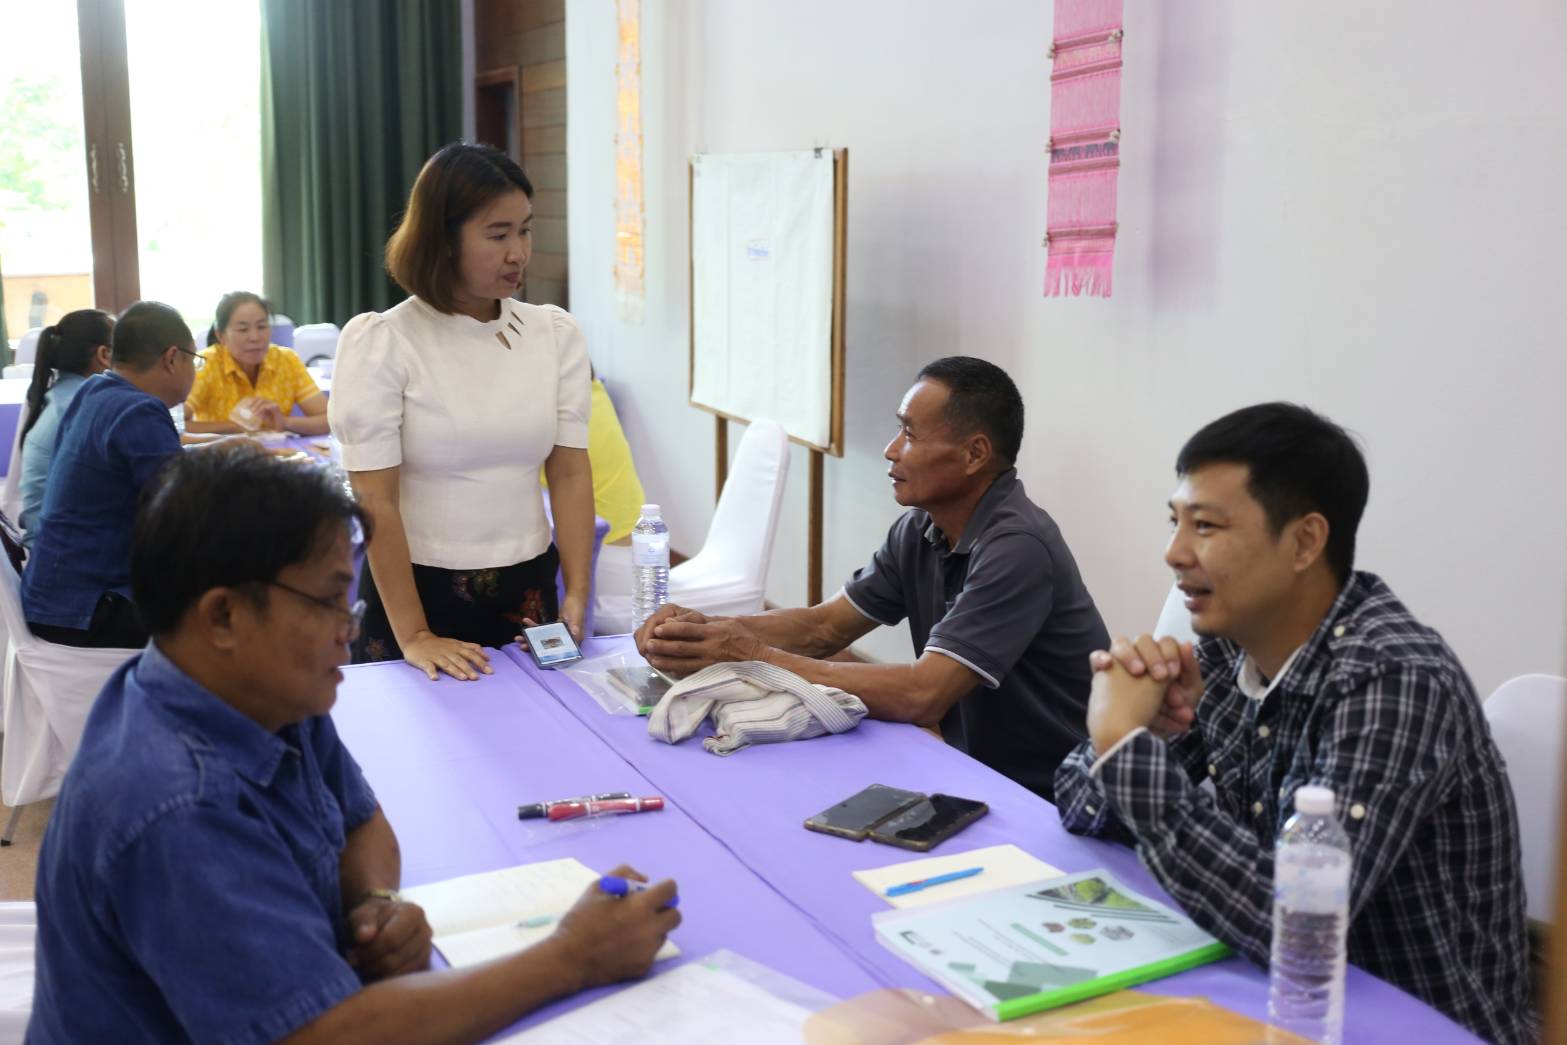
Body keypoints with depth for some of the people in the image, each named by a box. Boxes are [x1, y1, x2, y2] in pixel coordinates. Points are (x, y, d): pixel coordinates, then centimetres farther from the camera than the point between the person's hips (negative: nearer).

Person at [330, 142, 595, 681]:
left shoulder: (556, 334, 0)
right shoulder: (379, 342, -11)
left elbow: (570, 473, -2)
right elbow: (377, 501, -13)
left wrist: (577, 597, -13)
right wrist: (413, 636, -17)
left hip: (527, 591, 3)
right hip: (418, 589, -3)